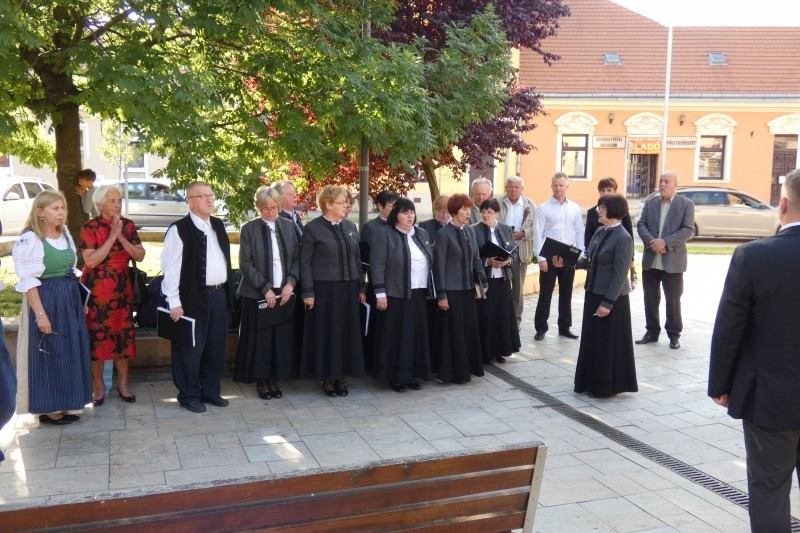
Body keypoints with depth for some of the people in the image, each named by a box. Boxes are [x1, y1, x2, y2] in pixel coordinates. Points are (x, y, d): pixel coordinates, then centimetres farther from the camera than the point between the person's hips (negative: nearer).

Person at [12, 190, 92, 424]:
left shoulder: (65, 234, 9)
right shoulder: (29, 239, -14)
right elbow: (29, 281, -17)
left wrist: (79, 301, 13)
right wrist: (40, 313, -21)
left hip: (70, 299, 8)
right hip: (47, 300, -7)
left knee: (71, 352, 11)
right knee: (49, 354, 1)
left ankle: (64, 404, 22)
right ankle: (48, 408, 12)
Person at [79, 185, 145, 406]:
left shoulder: (128, 225, 4)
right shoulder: (90, 227, -9)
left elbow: (140, 256, -2)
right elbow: (90, 261, -18)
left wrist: (122, 237, -14)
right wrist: (111, 237, -20)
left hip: (122, 288, 4)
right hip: (97, 289, -3)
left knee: (124, 334, 6)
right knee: (97, 336, 3)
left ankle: (123, 383, 19)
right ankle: (99, 385, 17)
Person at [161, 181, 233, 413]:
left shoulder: (218, 225, 12)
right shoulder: (179, 229, -10)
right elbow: (171, 268, -13)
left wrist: (227, 289, 14)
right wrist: (174, 302, -16)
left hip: (219, 295, 7)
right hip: (193, 297, -7)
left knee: (216, 347, 14)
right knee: (191, 349, 4)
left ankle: (210, 391, 28)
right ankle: (189, 395, 19)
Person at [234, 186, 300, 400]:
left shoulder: (289, 226, 7)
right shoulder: (249, 229, -3)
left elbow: (297, 258, 7)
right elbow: (245, 264, -6)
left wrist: (290, 283, -7)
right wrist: (265, 288, -13)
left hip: (284, 292, 3)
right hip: (258, 294, -3)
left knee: (282, 339, 4)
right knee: (260, 339, 2)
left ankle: (274, 379, 17)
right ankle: (261, 381, 16)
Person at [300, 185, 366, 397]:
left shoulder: (350, 227, 9)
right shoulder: (312, 228, -6)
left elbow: (357, 258, 13)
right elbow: (305, 262, -6)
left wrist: (361, 287, 10)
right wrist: (308, 292, -11)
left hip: (348, 289, 5)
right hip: (324, 289, -5)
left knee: (347, 332, 8)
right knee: (326, 332, 3)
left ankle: (341, 375, 20)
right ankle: (327, 377, 16)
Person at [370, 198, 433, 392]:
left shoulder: (422, 234, 12)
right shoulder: (384, 234, -6)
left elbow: (430, 261, 17)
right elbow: (377, 265, -11)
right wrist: (380, 293, -16)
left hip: (419, 294, 6)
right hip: (395, 294, -6)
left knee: (416, 335, 9)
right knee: (395, 335, 0)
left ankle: (411, 374, 19)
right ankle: (394, 376, 9)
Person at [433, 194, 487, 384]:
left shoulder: (470, 231, 8)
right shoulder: (443, 234, -11)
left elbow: (476, 259, 14)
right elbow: (439, 266, -12)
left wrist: (482, 282, 6)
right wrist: (441, 295, -14)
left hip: (468, 288, 6)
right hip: (452, 290, -6)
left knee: (469, 328, 11)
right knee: (453, 331, 1)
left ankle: (468, 367, 24)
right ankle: (454, 372, 12)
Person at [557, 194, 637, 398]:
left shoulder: (623, 238, -16)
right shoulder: (600, 232, 9)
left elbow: (620, 274, -18)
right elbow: (587, 261, 11)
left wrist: (608, 302, -20)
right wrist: (566, 262, -4)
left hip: (611, 298, -8)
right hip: (594, 293, 8)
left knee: (608, 342, 2)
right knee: (592, 340, 14)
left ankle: (609, 386, 15)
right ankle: (593, 383, 27)